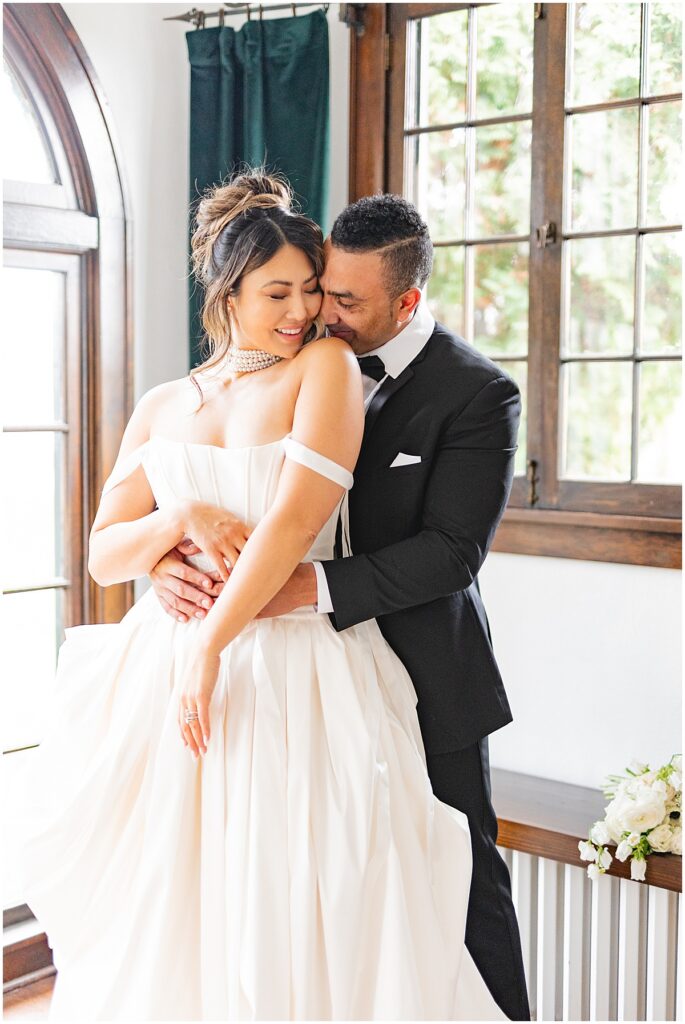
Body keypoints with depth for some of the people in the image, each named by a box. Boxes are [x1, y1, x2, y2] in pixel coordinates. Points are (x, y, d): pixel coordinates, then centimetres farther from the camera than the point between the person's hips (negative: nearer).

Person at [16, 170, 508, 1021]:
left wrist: (210, 645, -16)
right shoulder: (160, 408, 11)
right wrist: (181, 520, -10)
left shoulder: (325, 366, -2)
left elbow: (298, 518, -13)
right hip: (163, 673, 4)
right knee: (164, 915, 10)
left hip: (293, 675, -4)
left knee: (289, 913, 0)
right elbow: (104, 554, 10)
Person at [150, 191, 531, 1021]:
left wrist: (314, 585, -32)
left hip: (428, 680, -4)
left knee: (462, 876, 10)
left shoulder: (479, 393, -14)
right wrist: (167, 556, -19)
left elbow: (451, 550, -22)